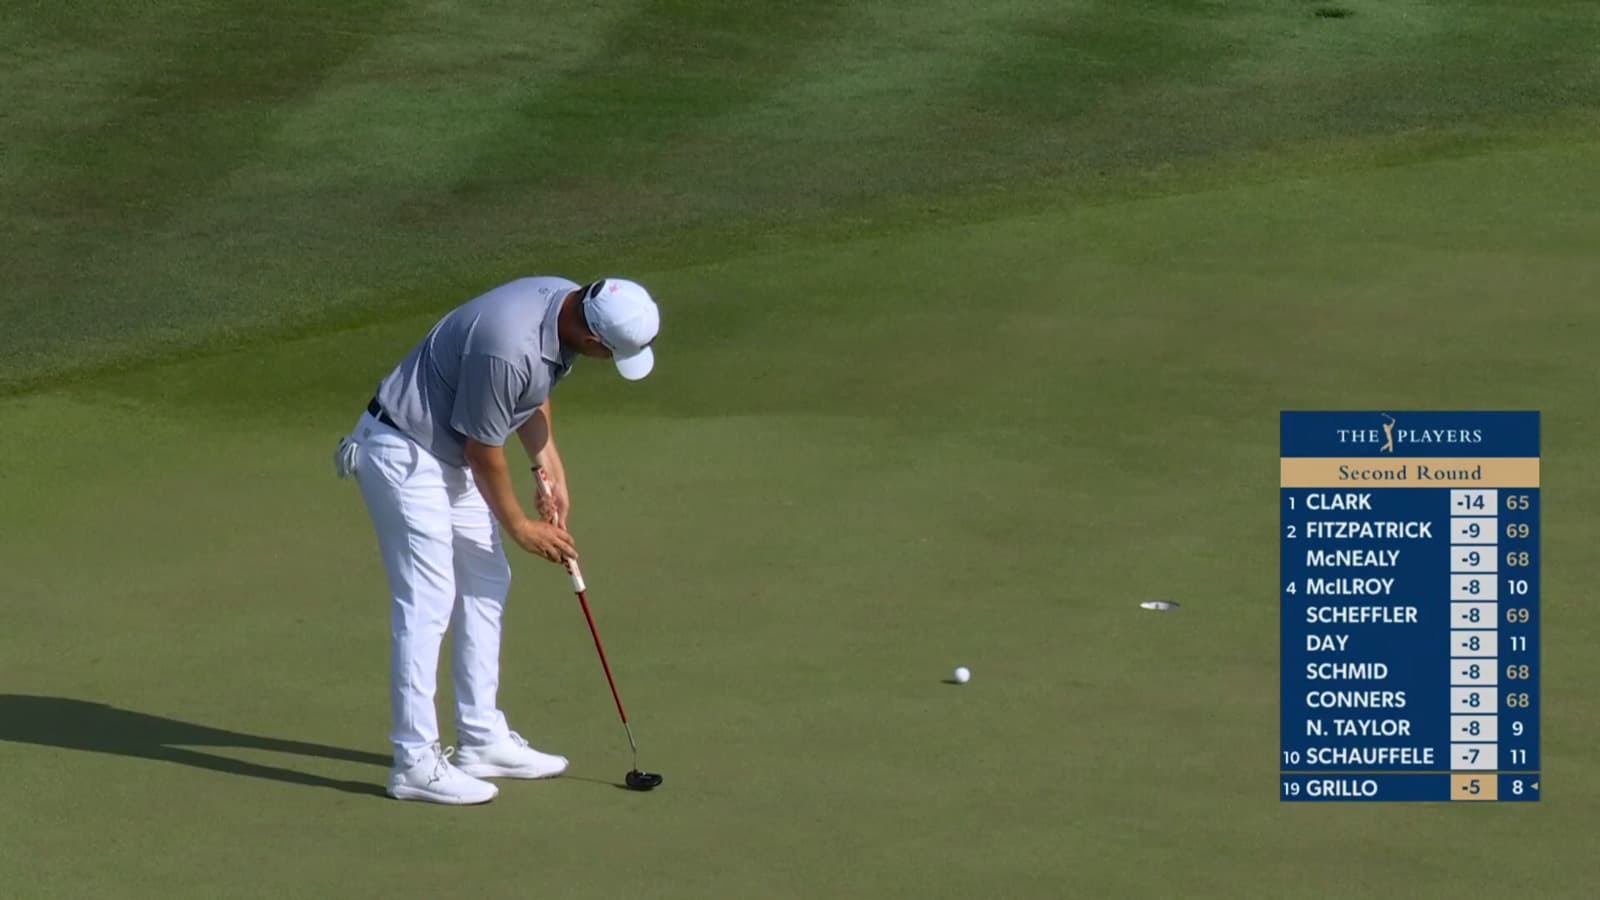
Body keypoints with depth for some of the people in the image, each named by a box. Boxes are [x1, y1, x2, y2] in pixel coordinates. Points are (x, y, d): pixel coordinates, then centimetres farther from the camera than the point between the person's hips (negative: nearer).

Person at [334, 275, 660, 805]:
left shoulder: (569, 303, -6)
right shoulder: (509, 349, -34)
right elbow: (483, 450, -20)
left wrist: (552, 473, 7)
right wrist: (519, 526, -5)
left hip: (449, 455, 10)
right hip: (403, 454, -10)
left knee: (486, 585, 13)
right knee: (427, 602, -10)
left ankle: (482, 740, 20)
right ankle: (415, 762, -5)